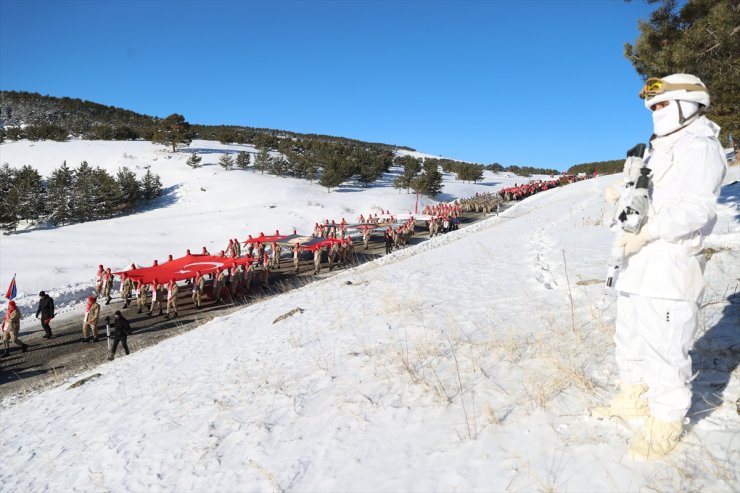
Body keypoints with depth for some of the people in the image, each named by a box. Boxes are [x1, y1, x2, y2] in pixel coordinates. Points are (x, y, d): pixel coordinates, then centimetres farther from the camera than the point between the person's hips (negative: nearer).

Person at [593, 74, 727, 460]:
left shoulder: (699, 147, -9)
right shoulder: (660, 150, 21)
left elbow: (695, 208, -20)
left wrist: (644, 234, -26)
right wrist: (623, 196, 5)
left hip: (672, 266, -10)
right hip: (639, 263, 10)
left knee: (663, 345, -4)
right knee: (629, 336, 19)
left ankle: (666, 422, 10)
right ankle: (633, 397, 35)